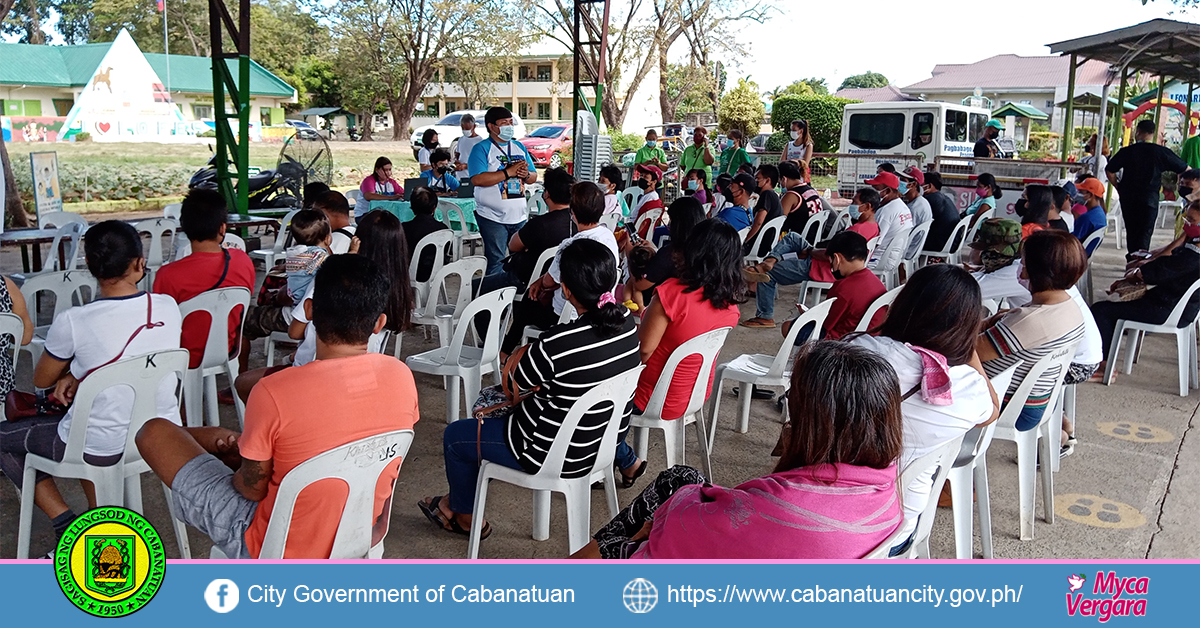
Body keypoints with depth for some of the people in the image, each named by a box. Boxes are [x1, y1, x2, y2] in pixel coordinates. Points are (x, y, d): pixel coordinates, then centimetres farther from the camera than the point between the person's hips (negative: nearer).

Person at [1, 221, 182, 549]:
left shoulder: (73, 322, -19)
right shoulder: (169, 307, -9)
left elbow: (41, 382, 0)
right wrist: (80, 375, 0)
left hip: (103, 449, -4)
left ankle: (65, 523, 11)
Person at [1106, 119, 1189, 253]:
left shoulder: (1127, 151, -3)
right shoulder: (1162, 152, -5)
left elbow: (1109, 170, 0)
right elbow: (1185, 169, 0)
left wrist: (1119, 187, 12)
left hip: (1128, 198, 2)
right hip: (1150, 199, -2)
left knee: (1131, 231, 15)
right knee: (1145, 233, -1)